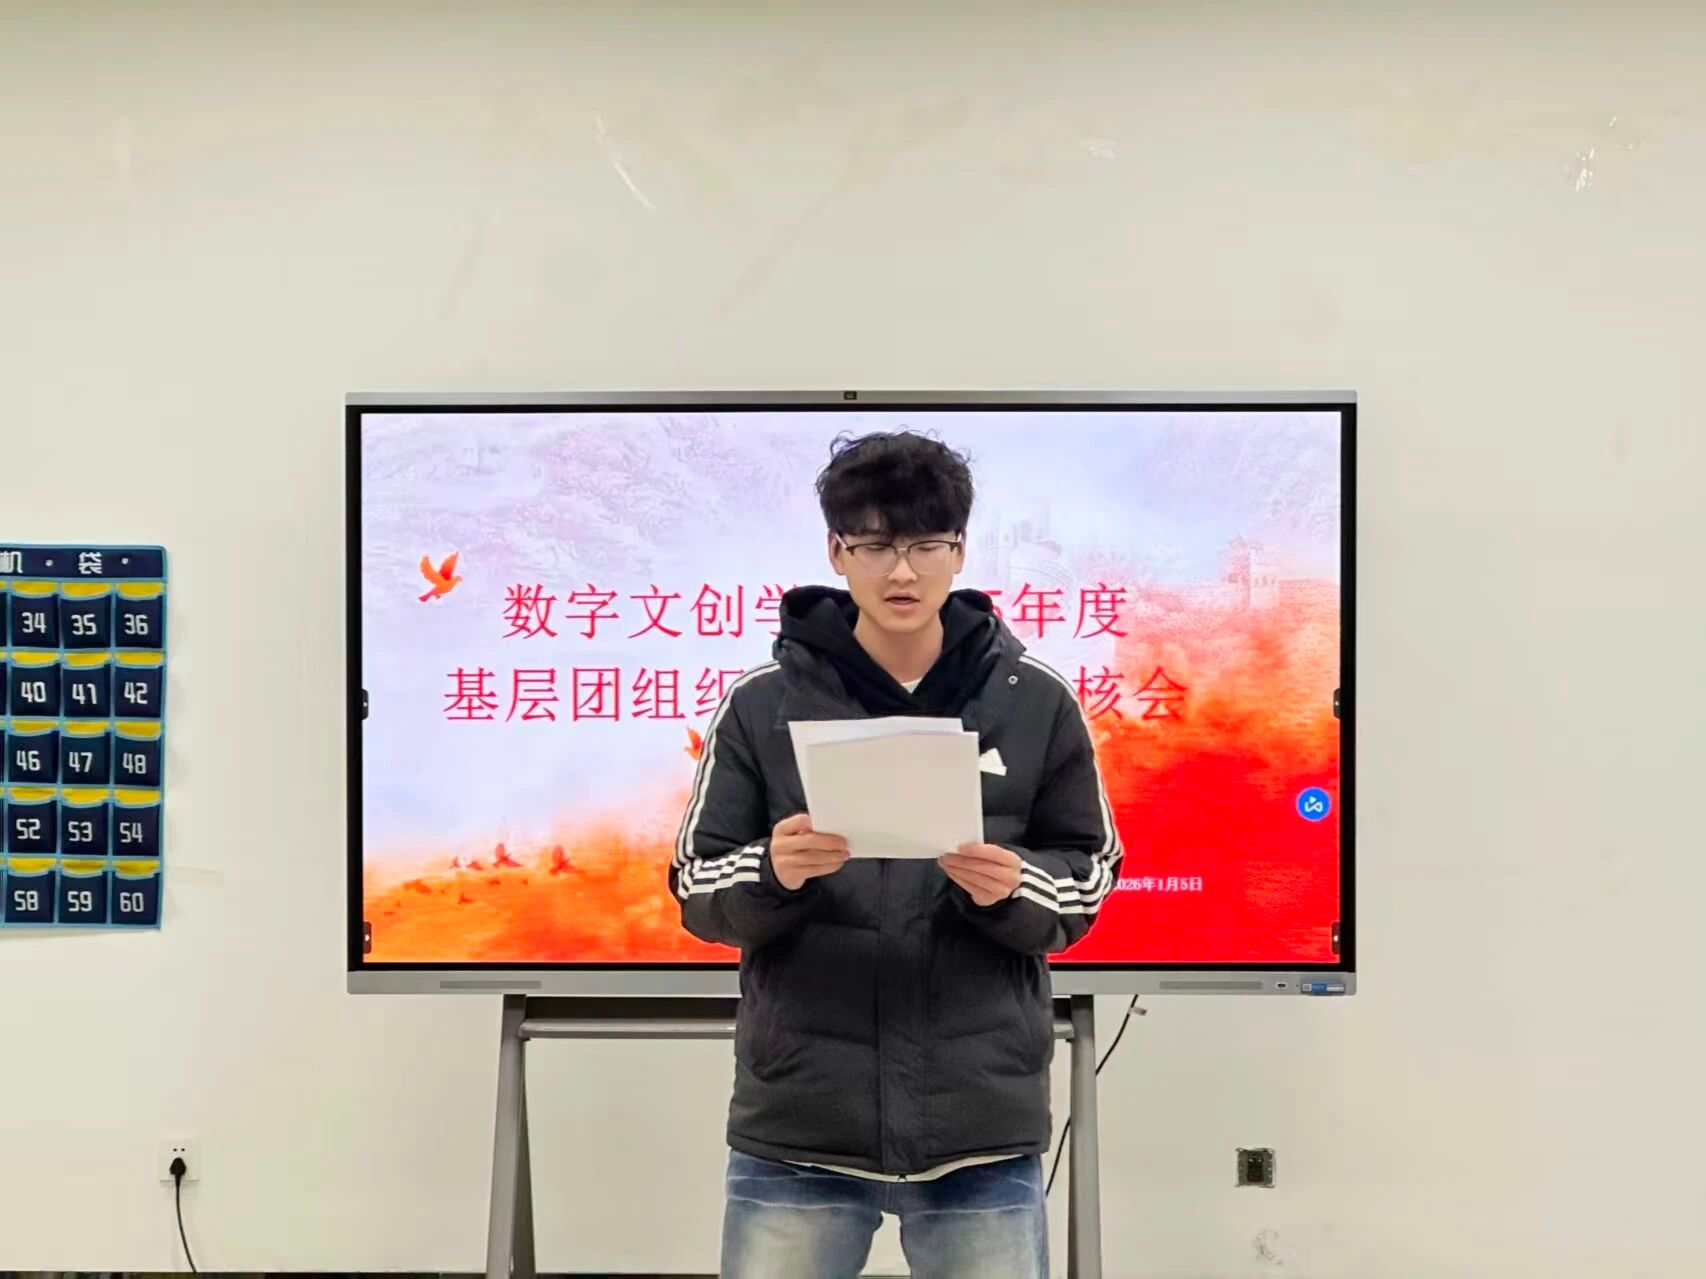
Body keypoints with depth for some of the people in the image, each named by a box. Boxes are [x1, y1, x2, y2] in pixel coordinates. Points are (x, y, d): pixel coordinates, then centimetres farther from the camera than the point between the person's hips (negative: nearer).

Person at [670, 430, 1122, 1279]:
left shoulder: (1037, 705, 3)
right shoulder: (761, 704, 1)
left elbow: (1086, 881, 7)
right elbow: (697, 888, 4)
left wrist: (1013, 888, -14)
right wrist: (773, 872, -17)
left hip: (983, 1124, 1)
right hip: (798, 1123, 0)